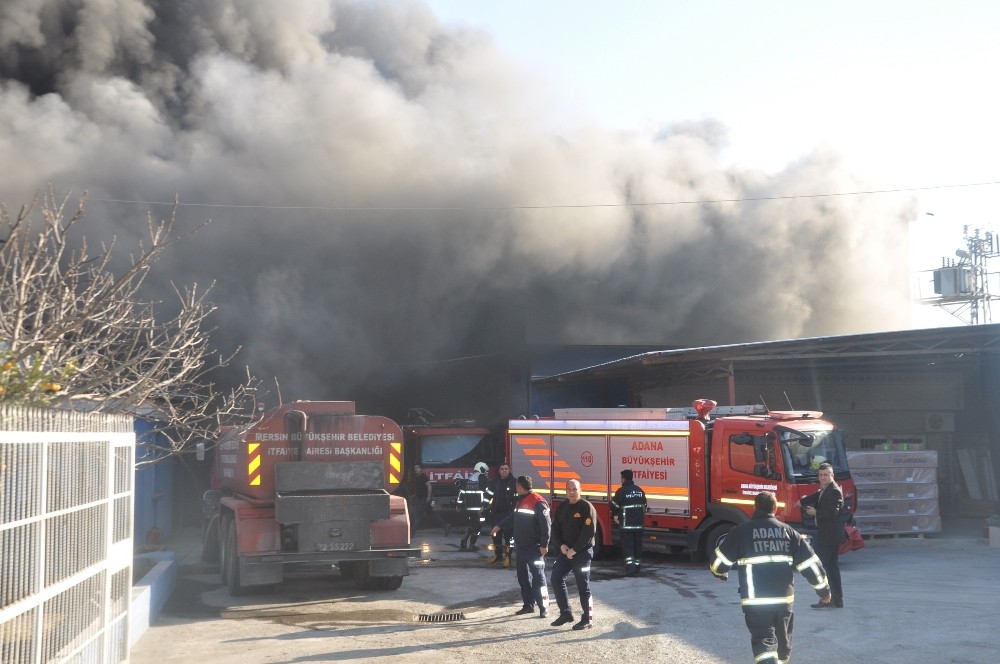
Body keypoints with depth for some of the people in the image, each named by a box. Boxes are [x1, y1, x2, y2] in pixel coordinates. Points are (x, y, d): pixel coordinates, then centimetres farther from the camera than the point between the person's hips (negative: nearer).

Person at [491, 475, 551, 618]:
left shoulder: (538, 502, -16)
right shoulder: (520, 501, 14)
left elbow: (546, 524, -18)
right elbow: (512, 517, 29)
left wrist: (544, 545, -19)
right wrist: (499, 526, 25)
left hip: (534, 548, -9)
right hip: (520, 547, 9)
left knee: (538, 577, -8)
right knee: (523, 577, 12)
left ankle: (543, 608, -4)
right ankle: (528, 605, 21)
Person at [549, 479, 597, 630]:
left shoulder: (586, 507, -11)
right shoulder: (562, 507, 9)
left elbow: (589, 532, -18)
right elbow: (555, 528, 10)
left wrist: (574, 550, -17)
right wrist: (561, 546, -6)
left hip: (582, 552, -7)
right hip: (565, 552, 7)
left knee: (583, 585, -3)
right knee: (556, 578, 2)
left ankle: (587, 619, 5)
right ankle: (565, 613, 13)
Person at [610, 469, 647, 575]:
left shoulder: (622, 491, -11)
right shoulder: (639, 490, 10)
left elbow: (614, 505, -10)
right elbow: (644, 505, 17)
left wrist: (615, 515, 7)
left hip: (626, 524, -6)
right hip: (639, 523, 6)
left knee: (628, 546, -4)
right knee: (638, 545, 13)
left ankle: (630, 567, -16)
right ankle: (637, 566, 20)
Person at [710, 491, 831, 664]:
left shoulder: (742, 531, -3)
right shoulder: (788, 531, 6)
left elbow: (720, 561, 0)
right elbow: (810, 562, 6)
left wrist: (721, 573, 23)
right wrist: (823, 588, 18)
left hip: (756, 600, -4)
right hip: (784, 598, 4)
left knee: (763, 640, -4)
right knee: (783, 641, 22)